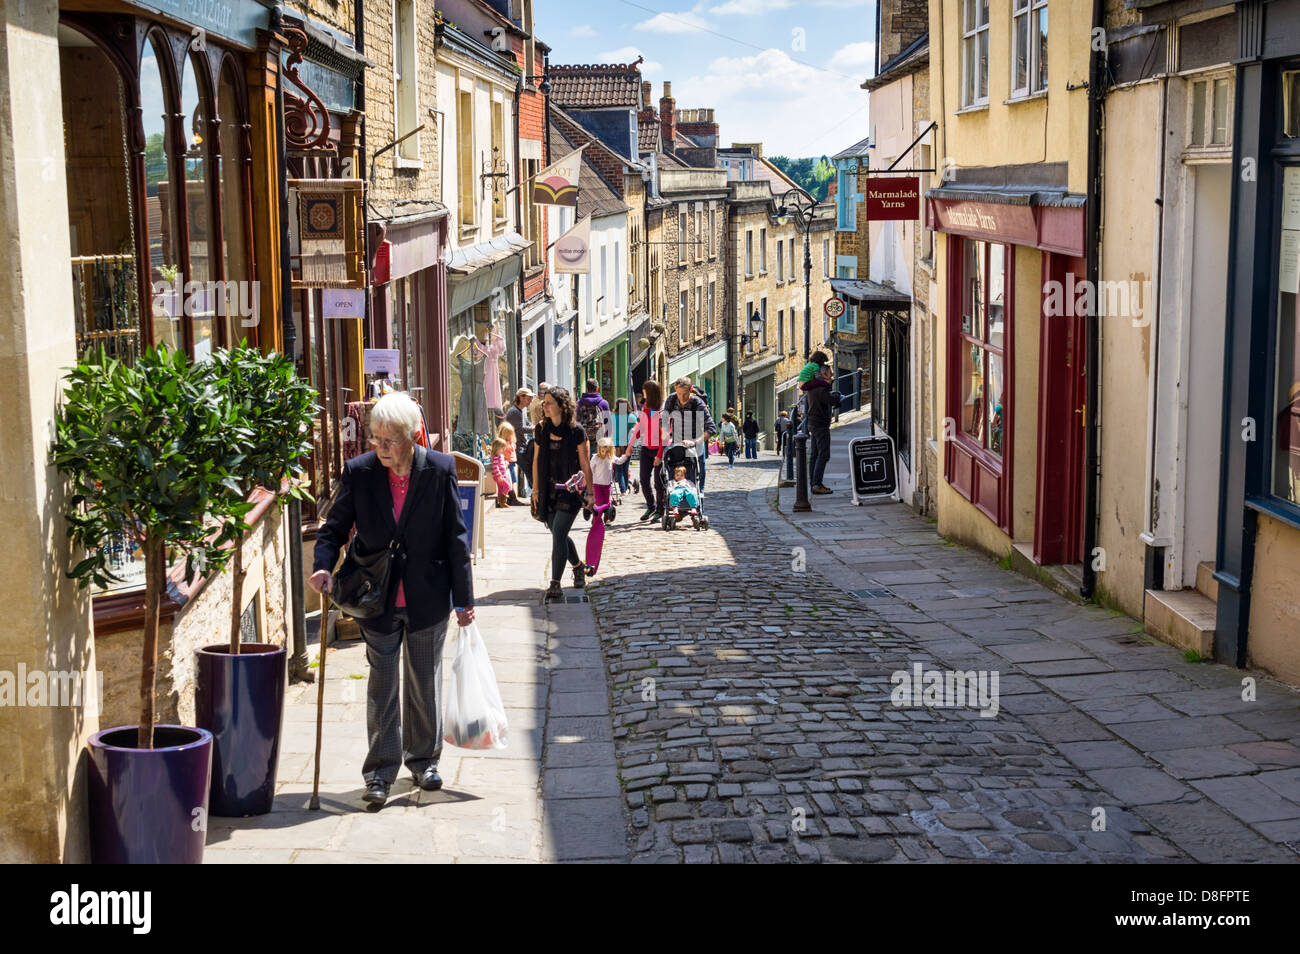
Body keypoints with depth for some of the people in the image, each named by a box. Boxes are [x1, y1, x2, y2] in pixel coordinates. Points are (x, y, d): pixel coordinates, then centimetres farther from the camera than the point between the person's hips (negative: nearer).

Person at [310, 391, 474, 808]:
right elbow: (335, 526, 0)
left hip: (428, 598, 0)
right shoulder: (358, 472, -8)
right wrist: (323, 565, -21)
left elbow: (456, 537, -4)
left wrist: (464, 598, -3)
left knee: (425, 682, 13)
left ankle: (424, 760, 30)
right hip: (377, 598, 0)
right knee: (382, 684, 3)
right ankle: (381, 770, 11)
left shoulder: (440, 470, -9)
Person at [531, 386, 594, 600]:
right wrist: (535, 489, 11)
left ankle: (555, 584, -11)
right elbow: (537, 460, 13)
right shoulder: (541, 430, 6)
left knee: (558, 534, -14)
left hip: (570, 489, -5)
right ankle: (578, 567, 36)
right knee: (559, 535, 10)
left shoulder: (576, 431, -8)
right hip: (549, 490, 5)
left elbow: (585, 464, -4)